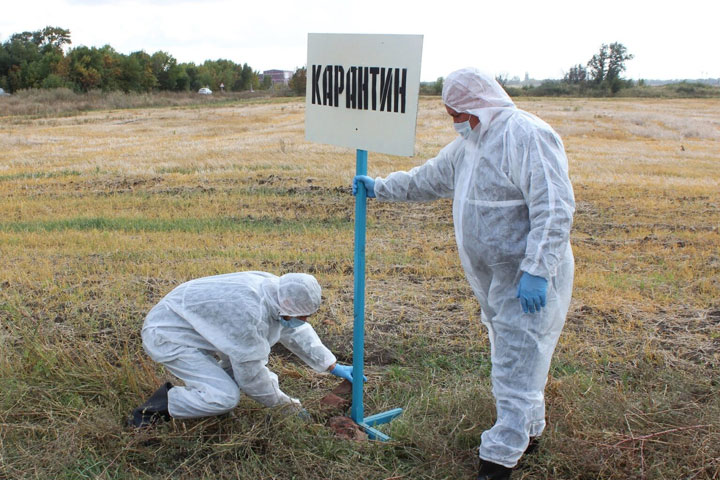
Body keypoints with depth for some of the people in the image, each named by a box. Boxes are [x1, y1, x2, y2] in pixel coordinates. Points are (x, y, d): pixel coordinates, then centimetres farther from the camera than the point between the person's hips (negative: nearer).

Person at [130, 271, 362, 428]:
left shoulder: (275, 288, -8)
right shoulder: (249, 311, -34)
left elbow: (298, 332, 10)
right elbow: (251, 374, -23)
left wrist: (334, 367, 10)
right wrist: (287, 405, -9)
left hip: (191, 327, 9)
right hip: (167, 335, -9)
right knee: (226, 396, -19)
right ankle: (156, 407, -3)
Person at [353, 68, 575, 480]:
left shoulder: (527, 136, -19)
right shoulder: (470, 143, 12)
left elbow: (555, 209, -25)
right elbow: (429, 179, 24)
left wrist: (535, 272, -29)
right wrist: (380, 188, 23)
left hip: (529, 279, -10)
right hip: (493, 276, 10)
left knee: (516, 367, -4)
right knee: (511, 358, 21)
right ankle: (528, 430, 39)